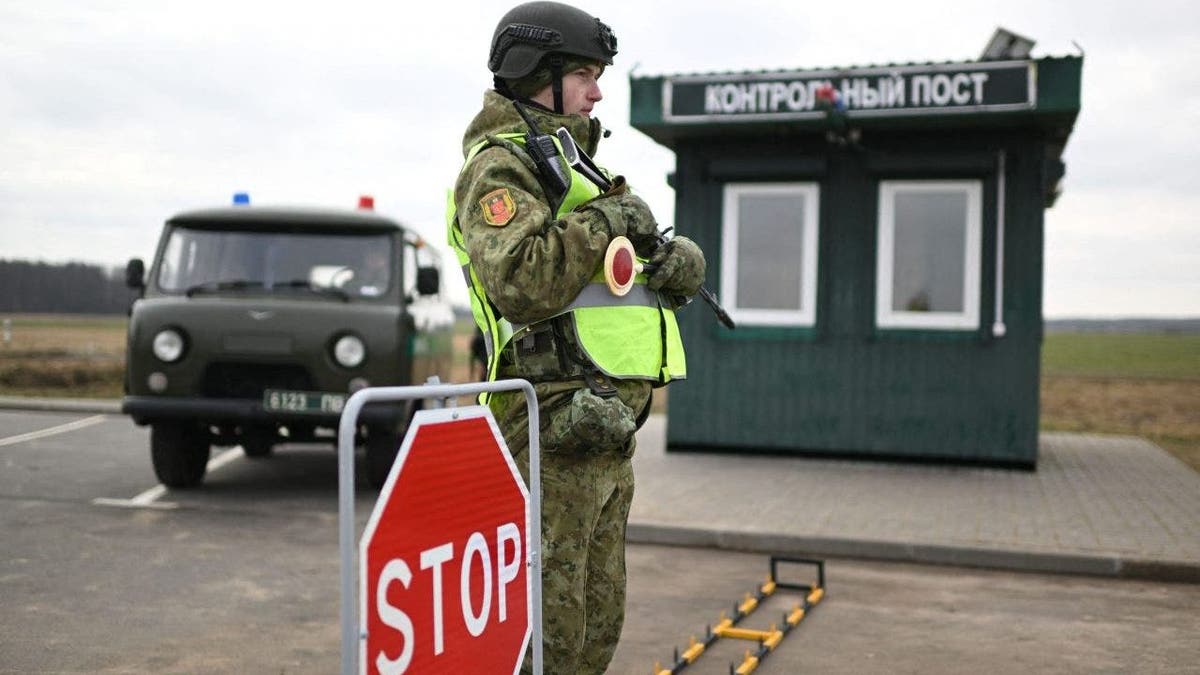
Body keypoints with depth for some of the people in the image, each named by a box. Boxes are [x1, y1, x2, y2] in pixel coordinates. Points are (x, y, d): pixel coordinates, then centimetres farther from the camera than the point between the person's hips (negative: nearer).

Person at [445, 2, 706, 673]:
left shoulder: (577, 163, 22)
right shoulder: (501, 166, -7)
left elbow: (682, 264, 19)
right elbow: (521, 283, -26)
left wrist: (675, 259, -4)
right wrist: (604, 221, -15)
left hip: (608, 432, 10)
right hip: (555, 424, -10)